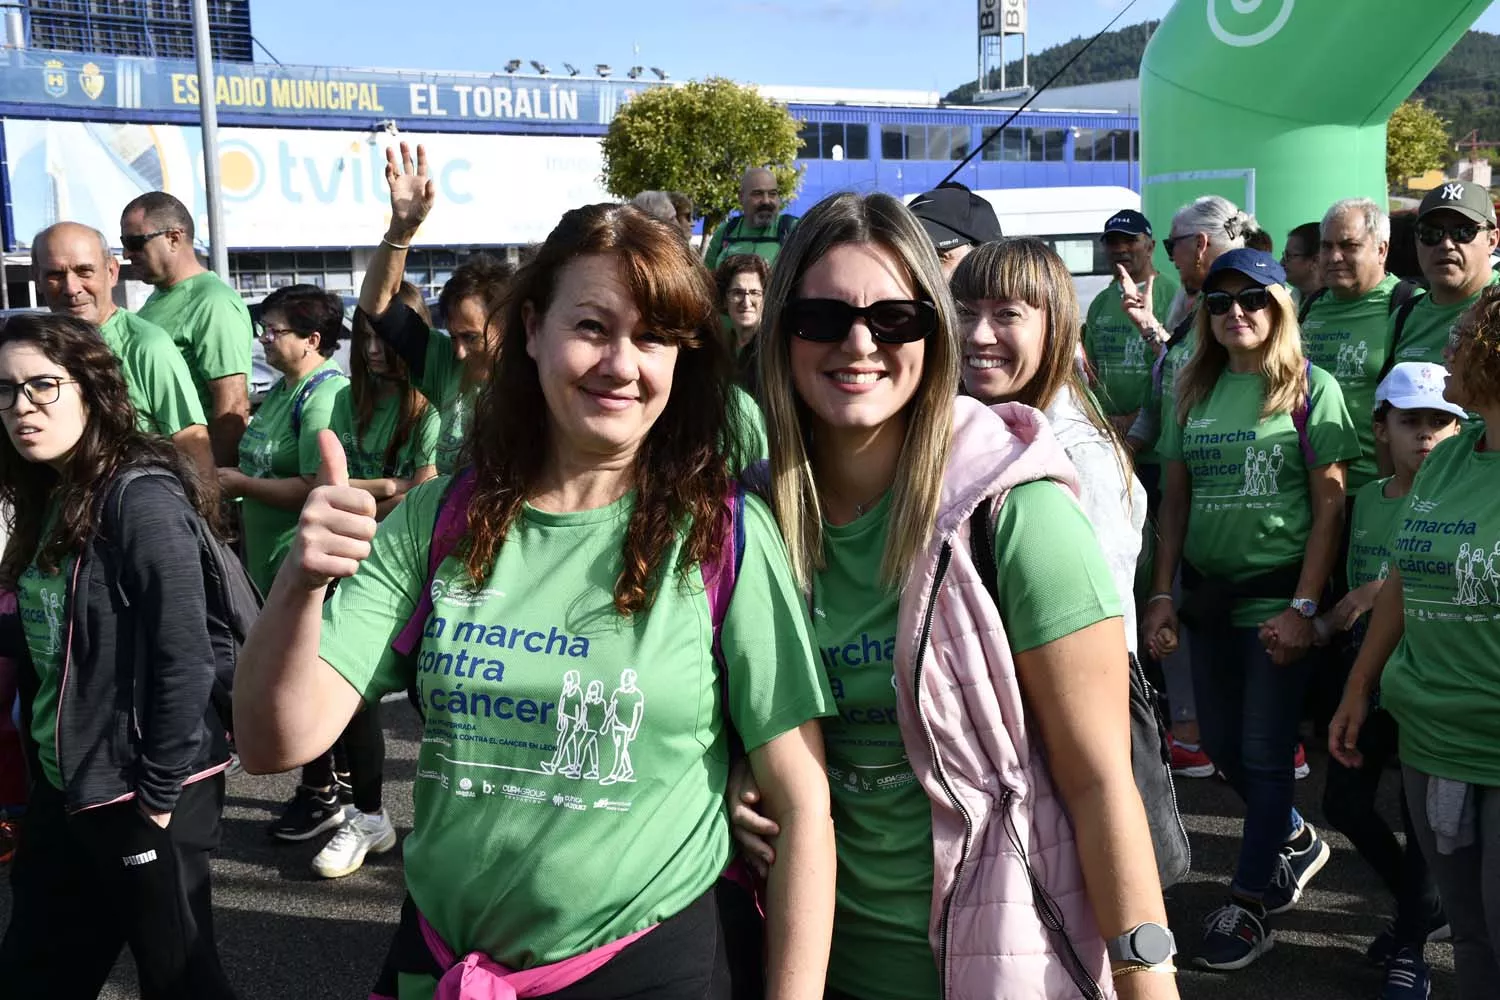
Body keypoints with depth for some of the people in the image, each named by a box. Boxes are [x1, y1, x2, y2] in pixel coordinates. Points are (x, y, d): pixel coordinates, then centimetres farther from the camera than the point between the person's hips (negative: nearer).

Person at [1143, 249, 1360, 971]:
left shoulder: (1310, 390, -5)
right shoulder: (1195, 391, 7)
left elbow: (1330, 506, -8)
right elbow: (1176, 500, 8)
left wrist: (1303, 608, -14)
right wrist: (1161, 595, 2)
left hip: (1276, 596, -5)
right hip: (1207, 593, 5)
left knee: (1264, 751, 2)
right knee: (1220, 742, 14)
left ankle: (1249, 905, 18)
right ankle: (1297, 840, 41)